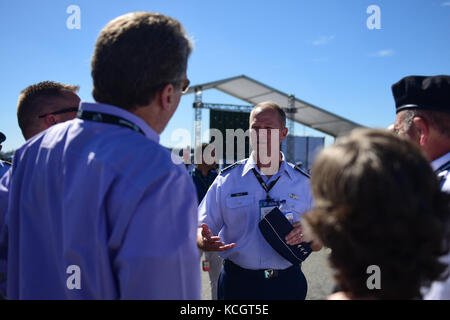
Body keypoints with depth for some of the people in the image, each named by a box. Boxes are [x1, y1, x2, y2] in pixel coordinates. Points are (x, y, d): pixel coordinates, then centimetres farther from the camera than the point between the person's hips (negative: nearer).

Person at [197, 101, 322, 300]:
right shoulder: (227, 179, -1)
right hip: (237, 284, -1)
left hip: (287, 285, 1)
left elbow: (318, 245, 8)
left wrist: (308, 236, -14)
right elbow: (200, 229, 0)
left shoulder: (303, 183, 3)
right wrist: (205, 242, -22)